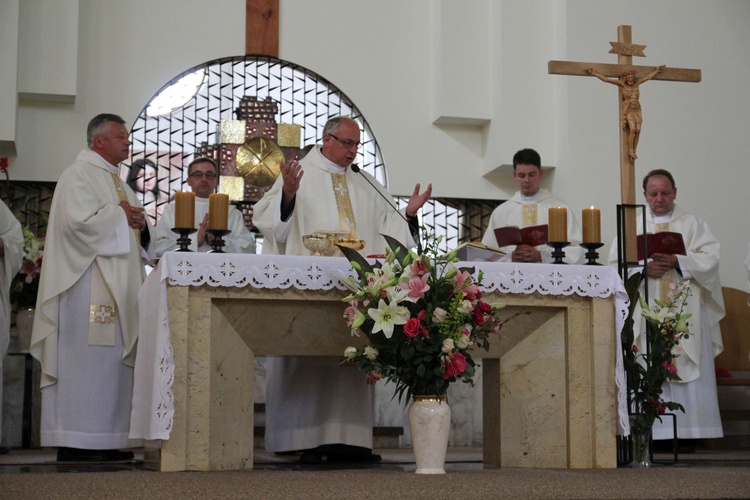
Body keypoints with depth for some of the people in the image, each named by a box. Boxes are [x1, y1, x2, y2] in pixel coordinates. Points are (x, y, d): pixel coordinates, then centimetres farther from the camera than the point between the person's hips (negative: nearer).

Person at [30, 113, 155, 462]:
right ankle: (75, 443, -9)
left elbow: (131, 234, 25)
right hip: (88, 285, -10)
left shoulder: (117, 181, 23)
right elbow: (79, 221, -20)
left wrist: (140, 223, 3)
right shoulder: (79, 175, -5)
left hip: (119, 285, 10)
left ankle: (107, 440, 9)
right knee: (88, 357, -11)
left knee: (114, 358, 7)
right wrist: (121, 215, -9)